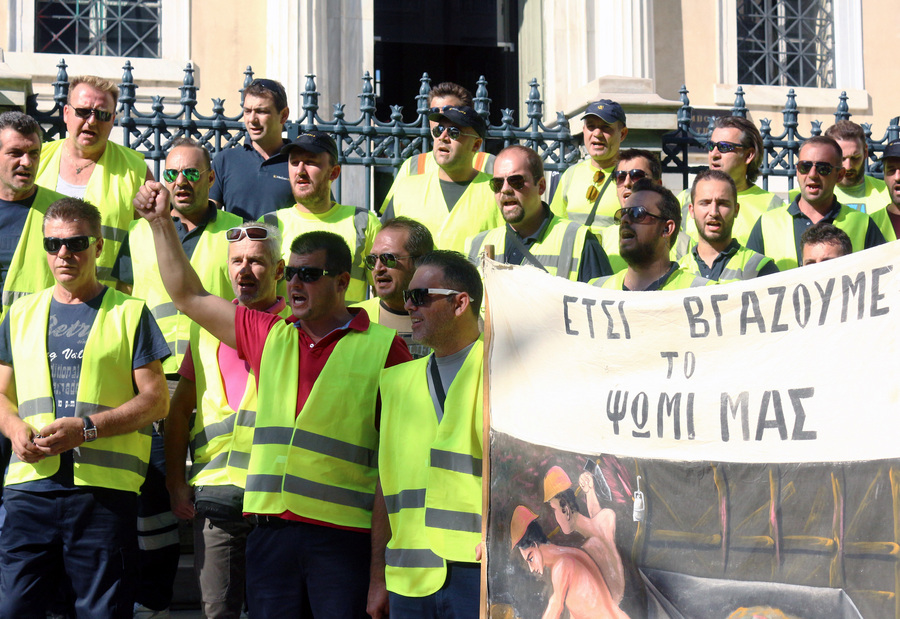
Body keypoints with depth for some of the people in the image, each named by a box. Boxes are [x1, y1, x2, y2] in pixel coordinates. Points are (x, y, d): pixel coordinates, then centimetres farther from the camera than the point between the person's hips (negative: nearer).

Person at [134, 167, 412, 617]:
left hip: (342, 534, -4)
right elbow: (189, 297, 20)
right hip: (270, 526, 4)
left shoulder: (383, 347, 1)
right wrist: (160, 223, 16)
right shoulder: (268, 335, 13)